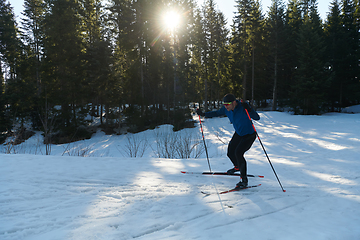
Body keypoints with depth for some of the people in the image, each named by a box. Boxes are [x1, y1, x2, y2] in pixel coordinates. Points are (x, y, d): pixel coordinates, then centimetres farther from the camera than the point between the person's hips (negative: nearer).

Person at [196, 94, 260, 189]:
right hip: (238, 134, 7)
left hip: (249, 135, -7)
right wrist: (204, 114, 0)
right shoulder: (226, 109, -12)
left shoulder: (243, 107, -30)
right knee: (230, 153, 11)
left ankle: (244, 180, -12)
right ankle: (237, 166, 46)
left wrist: (249, 109, -51)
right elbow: (217, 113, 7)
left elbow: (257, 118, -34)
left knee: (238, 153, -23)